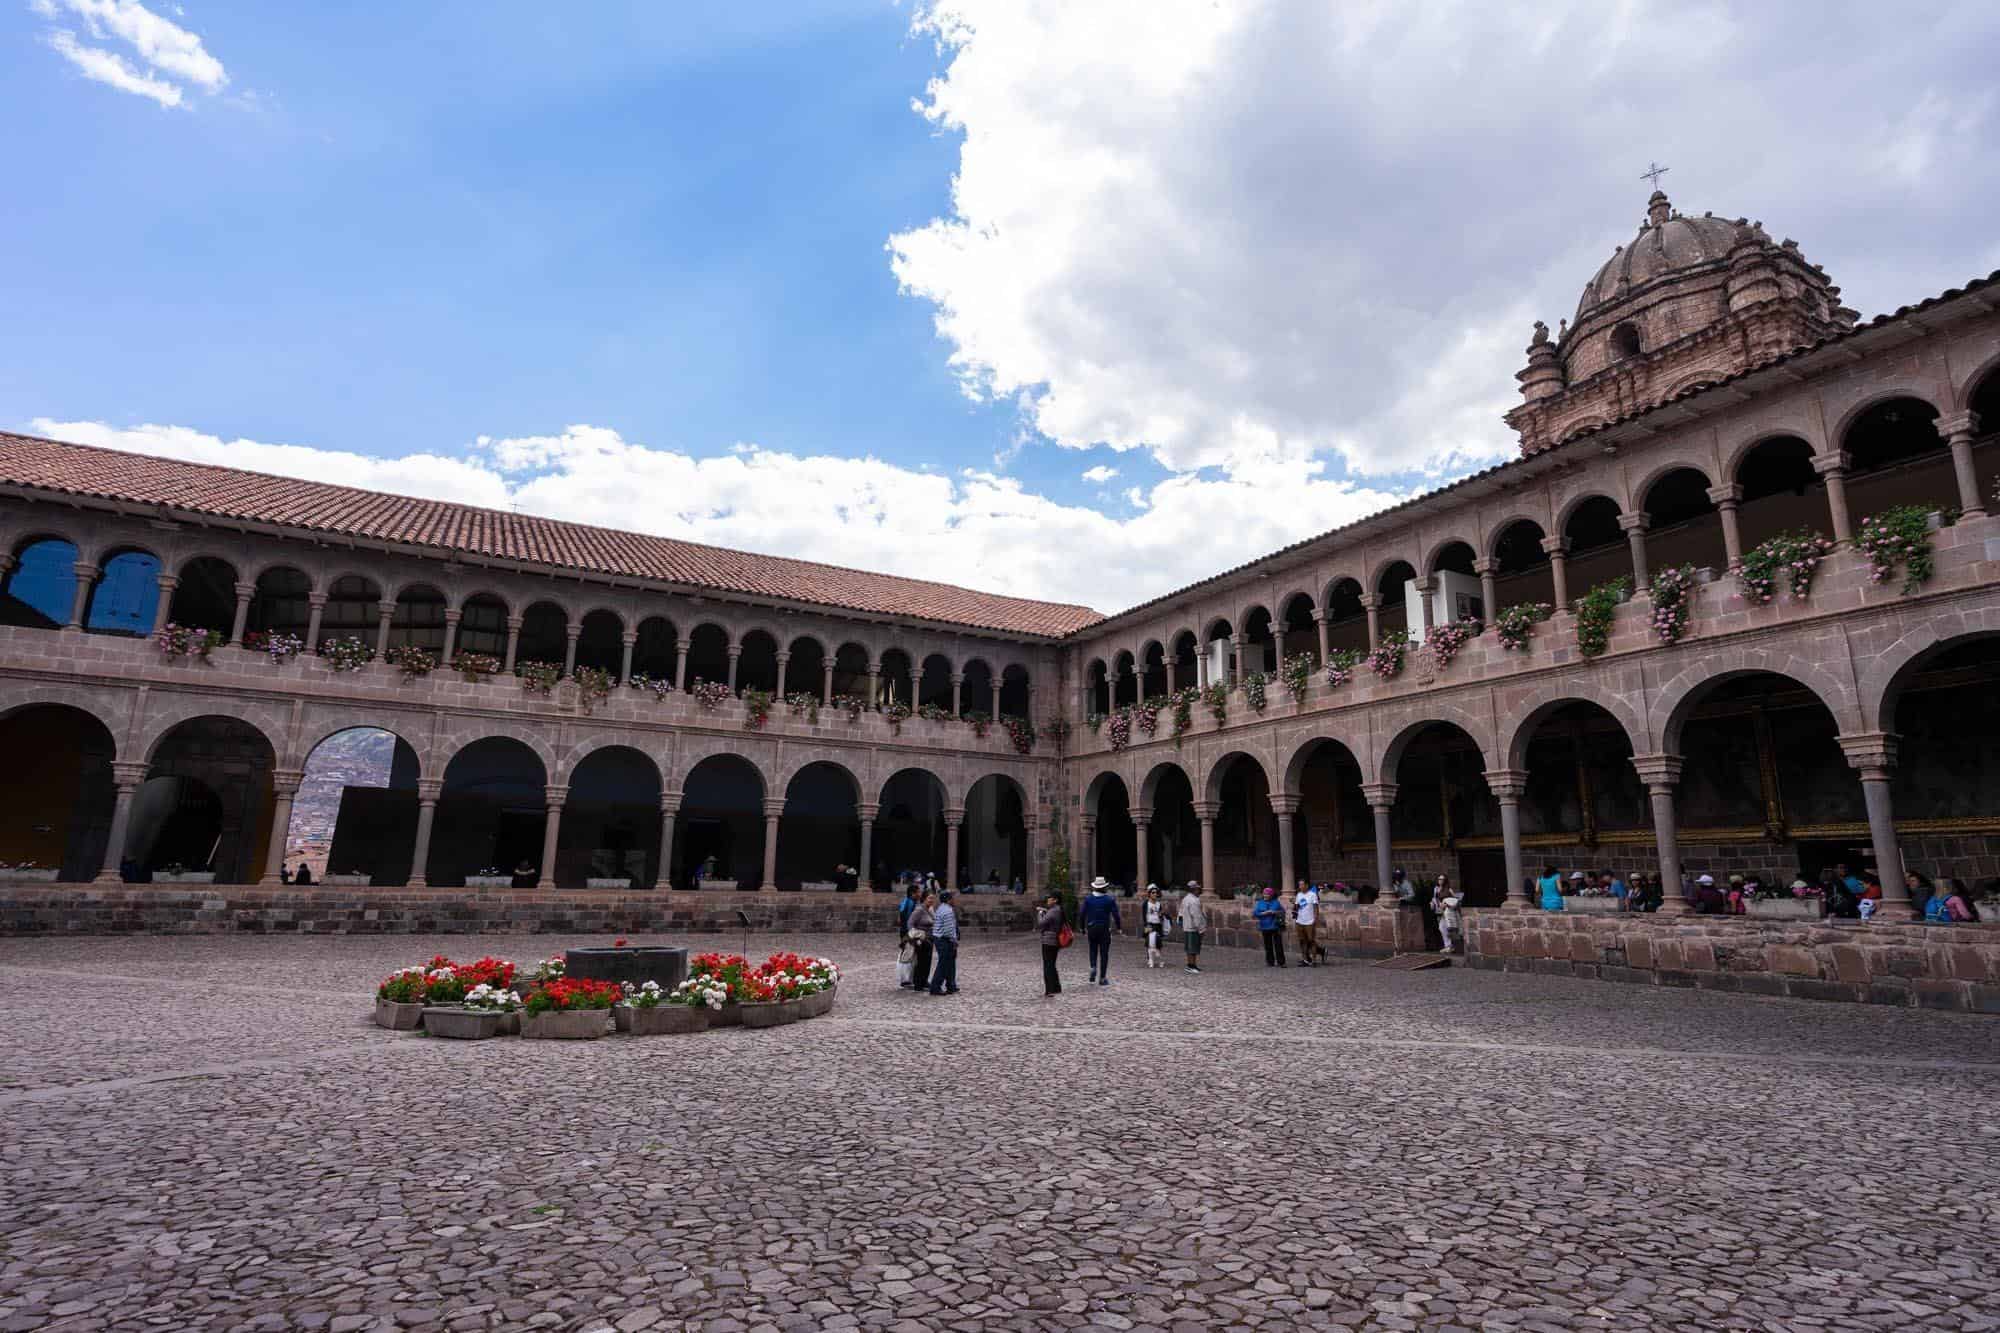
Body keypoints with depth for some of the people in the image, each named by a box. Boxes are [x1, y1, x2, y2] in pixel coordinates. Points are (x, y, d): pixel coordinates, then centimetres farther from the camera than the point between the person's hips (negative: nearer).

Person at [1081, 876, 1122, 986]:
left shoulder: (1088, 898, -1)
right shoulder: (1110, 899, -6)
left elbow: (1082, 914, -2)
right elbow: (1116, 915, -6)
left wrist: (1083, 929, 8)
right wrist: (1119, 927, 10)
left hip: (1091, 929, 2)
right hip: (1104, 929, -2)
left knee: (1093, 950, 20)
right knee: (1104, 953, 6)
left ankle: (1093, 967, -4)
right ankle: (1102, 978, 7)